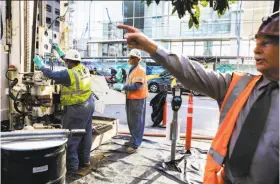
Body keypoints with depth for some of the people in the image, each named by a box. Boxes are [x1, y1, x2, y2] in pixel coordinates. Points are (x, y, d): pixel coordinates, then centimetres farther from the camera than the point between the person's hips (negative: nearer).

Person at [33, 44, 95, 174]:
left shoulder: (70, 74, -18)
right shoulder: (83, 68, 6)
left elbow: (52, 75, -14)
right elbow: (73, 63, 23)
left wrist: (41, 65, 3)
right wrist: (60, 51, 28)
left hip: (77, 108, -9)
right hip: (88, 104, 9)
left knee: (71, 137, 2)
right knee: (86, 134, 15)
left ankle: (72, 166, 9)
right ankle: (84, 161, 29)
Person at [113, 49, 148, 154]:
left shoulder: (140, 70, -14)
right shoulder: (132, 69, 15)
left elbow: (136, 86, -23)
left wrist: (122, 87, -22)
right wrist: (122, 86, 6)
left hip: (137, 99, -9)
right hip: (130, 98, 9)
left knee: (137, 122, -2)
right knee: (131, 122, 17)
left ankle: (135, 144, 5)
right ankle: (133, 140, 31)